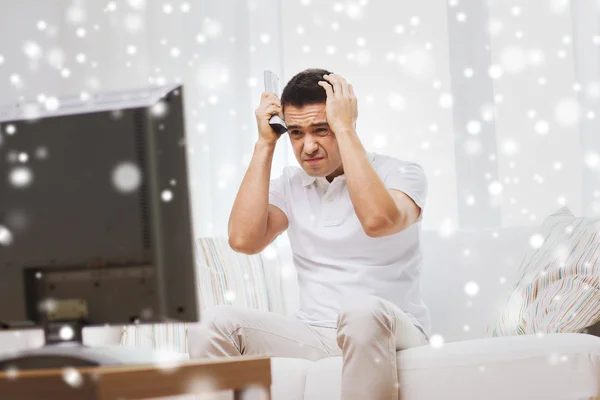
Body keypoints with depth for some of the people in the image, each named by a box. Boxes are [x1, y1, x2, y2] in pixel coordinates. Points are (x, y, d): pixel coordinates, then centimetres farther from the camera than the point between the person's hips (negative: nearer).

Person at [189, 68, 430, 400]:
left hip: (388, 333, -4)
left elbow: (377, 220, -26)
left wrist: (344, 128, -19)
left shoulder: (401, 175, -2)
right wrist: (265, 144, -2)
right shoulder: (290, 184, 12)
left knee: (362, 310, -39)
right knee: (219, 322, -21)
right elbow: (244, 240, -6)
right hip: (313, 334, 4)